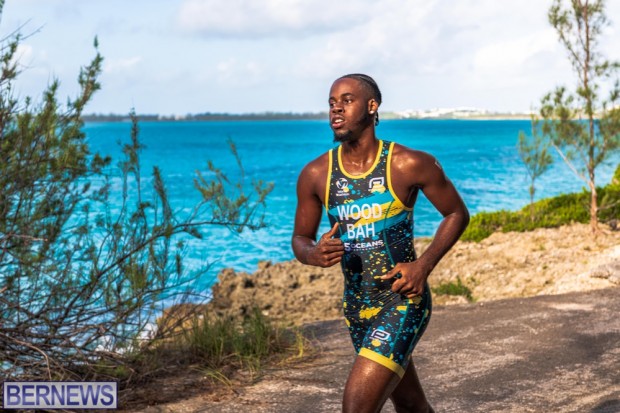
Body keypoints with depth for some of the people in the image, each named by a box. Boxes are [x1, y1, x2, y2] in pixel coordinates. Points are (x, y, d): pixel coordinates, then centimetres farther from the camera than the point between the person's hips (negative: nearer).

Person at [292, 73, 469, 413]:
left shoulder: (411, 165, -13)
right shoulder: (315, 175, -4)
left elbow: (457, 214, 0)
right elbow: (300, 238, 8)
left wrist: (424, 265, -13)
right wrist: (313, 254, -17)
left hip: (403, 301, -5)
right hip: (356, 306, 5)